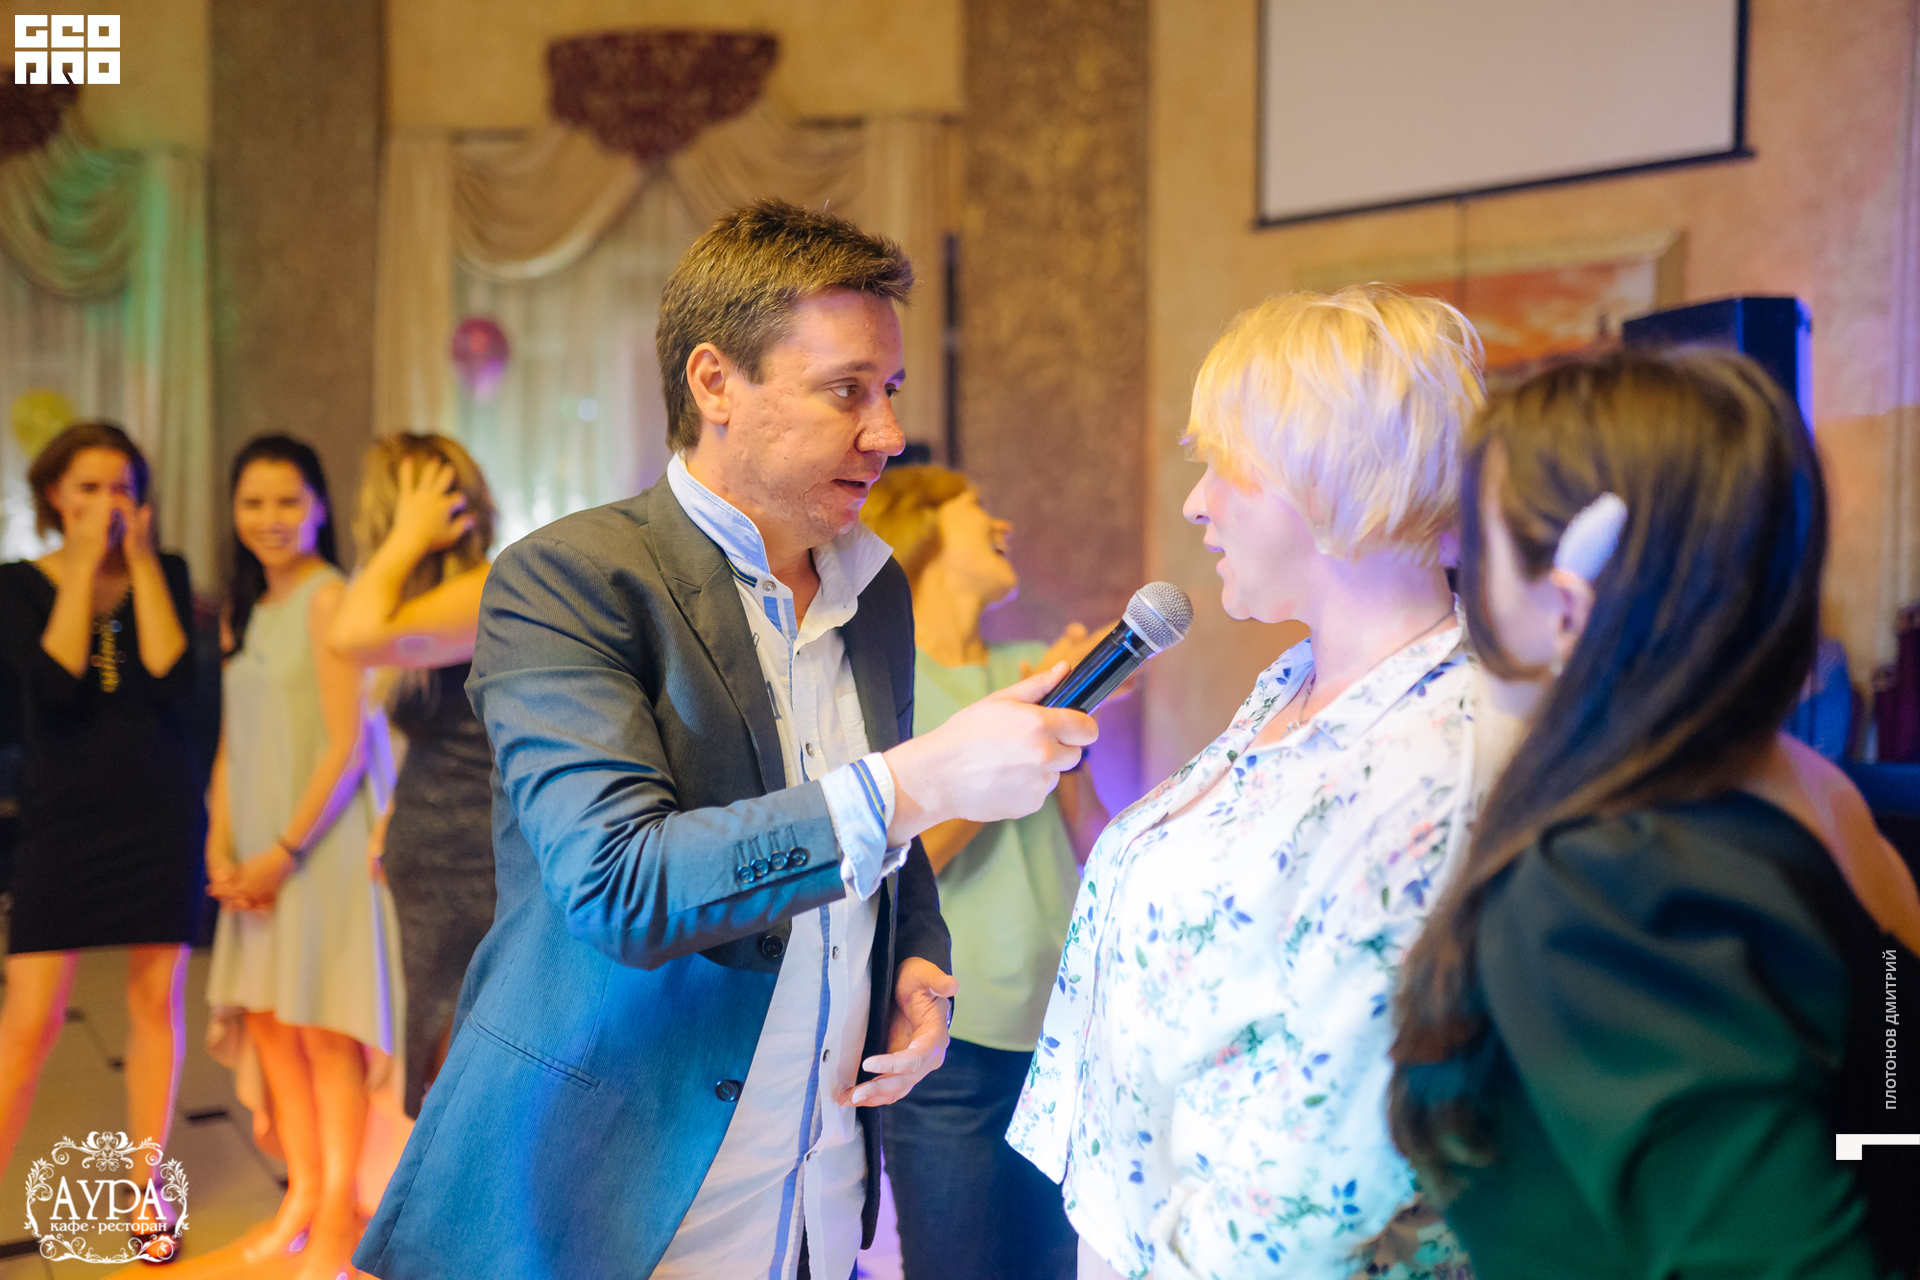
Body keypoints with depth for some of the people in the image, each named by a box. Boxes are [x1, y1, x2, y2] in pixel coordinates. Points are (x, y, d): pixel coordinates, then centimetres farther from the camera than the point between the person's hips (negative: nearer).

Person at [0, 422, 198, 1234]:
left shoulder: (164, 575, 4)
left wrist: (140, 563, -10)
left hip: (161, 814, 1)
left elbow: (171, 681, -12)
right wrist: (83, 565, -13)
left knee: (157, 999, 7)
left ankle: (146, 1182, 20)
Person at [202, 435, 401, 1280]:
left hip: (321, 841, -7)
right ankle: (304, 1193, 26)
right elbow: (233, 743, 14)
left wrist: (285, 852, -14)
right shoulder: (244, 609, 14)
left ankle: (341, 1210, 10)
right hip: (258, 849, 7)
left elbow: (347, 744, -15)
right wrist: (222, 849, 1)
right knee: (268, 1022, 12)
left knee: (324, 1028, -2)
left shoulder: (328, 599, -11)